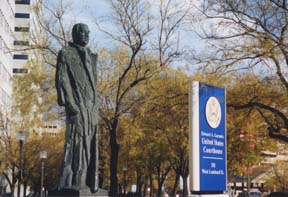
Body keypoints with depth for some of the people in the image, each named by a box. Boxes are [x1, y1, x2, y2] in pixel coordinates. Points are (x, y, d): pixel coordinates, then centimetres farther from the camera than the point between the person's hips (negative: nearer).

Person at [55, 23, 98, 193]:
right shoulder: (66, 54, 1)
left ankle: (88, 181, 5)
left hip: (91, 105, 7)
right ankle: (70, 181, -14)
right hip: (77, 102, -7)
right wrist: (68, 103, -19)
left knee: (90, 142, 3)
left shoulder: (91, 57, 22)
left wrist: (95, 106, 17)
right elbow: (61, 79, -8)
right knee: (76, 139, -14)